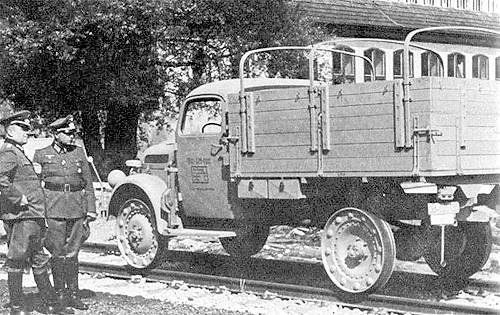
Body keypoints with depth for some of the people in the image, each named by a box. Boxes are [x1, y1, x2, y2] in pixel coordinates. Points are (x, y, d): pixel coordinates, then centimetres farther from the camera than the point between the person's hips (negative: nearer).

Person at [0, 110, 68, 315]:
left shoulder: (18, 153, 20)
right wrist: (17, 198, -24)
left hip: (32, 217, 11)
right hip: (20, 217, -11)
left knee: (39, 260, 14)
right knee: (17, 261, -2)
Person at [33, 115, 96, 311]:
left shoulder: (79, 153, 9)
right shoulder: (41, 155, 3)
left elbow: (88, 183, 11)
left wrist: (90, 210, 5)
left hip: (77, 209, 2)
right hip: (54, 209, -2)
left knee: (72, 253, 6)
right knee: (58, 253, 0)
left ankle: (73, 294, 12)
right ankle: (60, 294, 9)